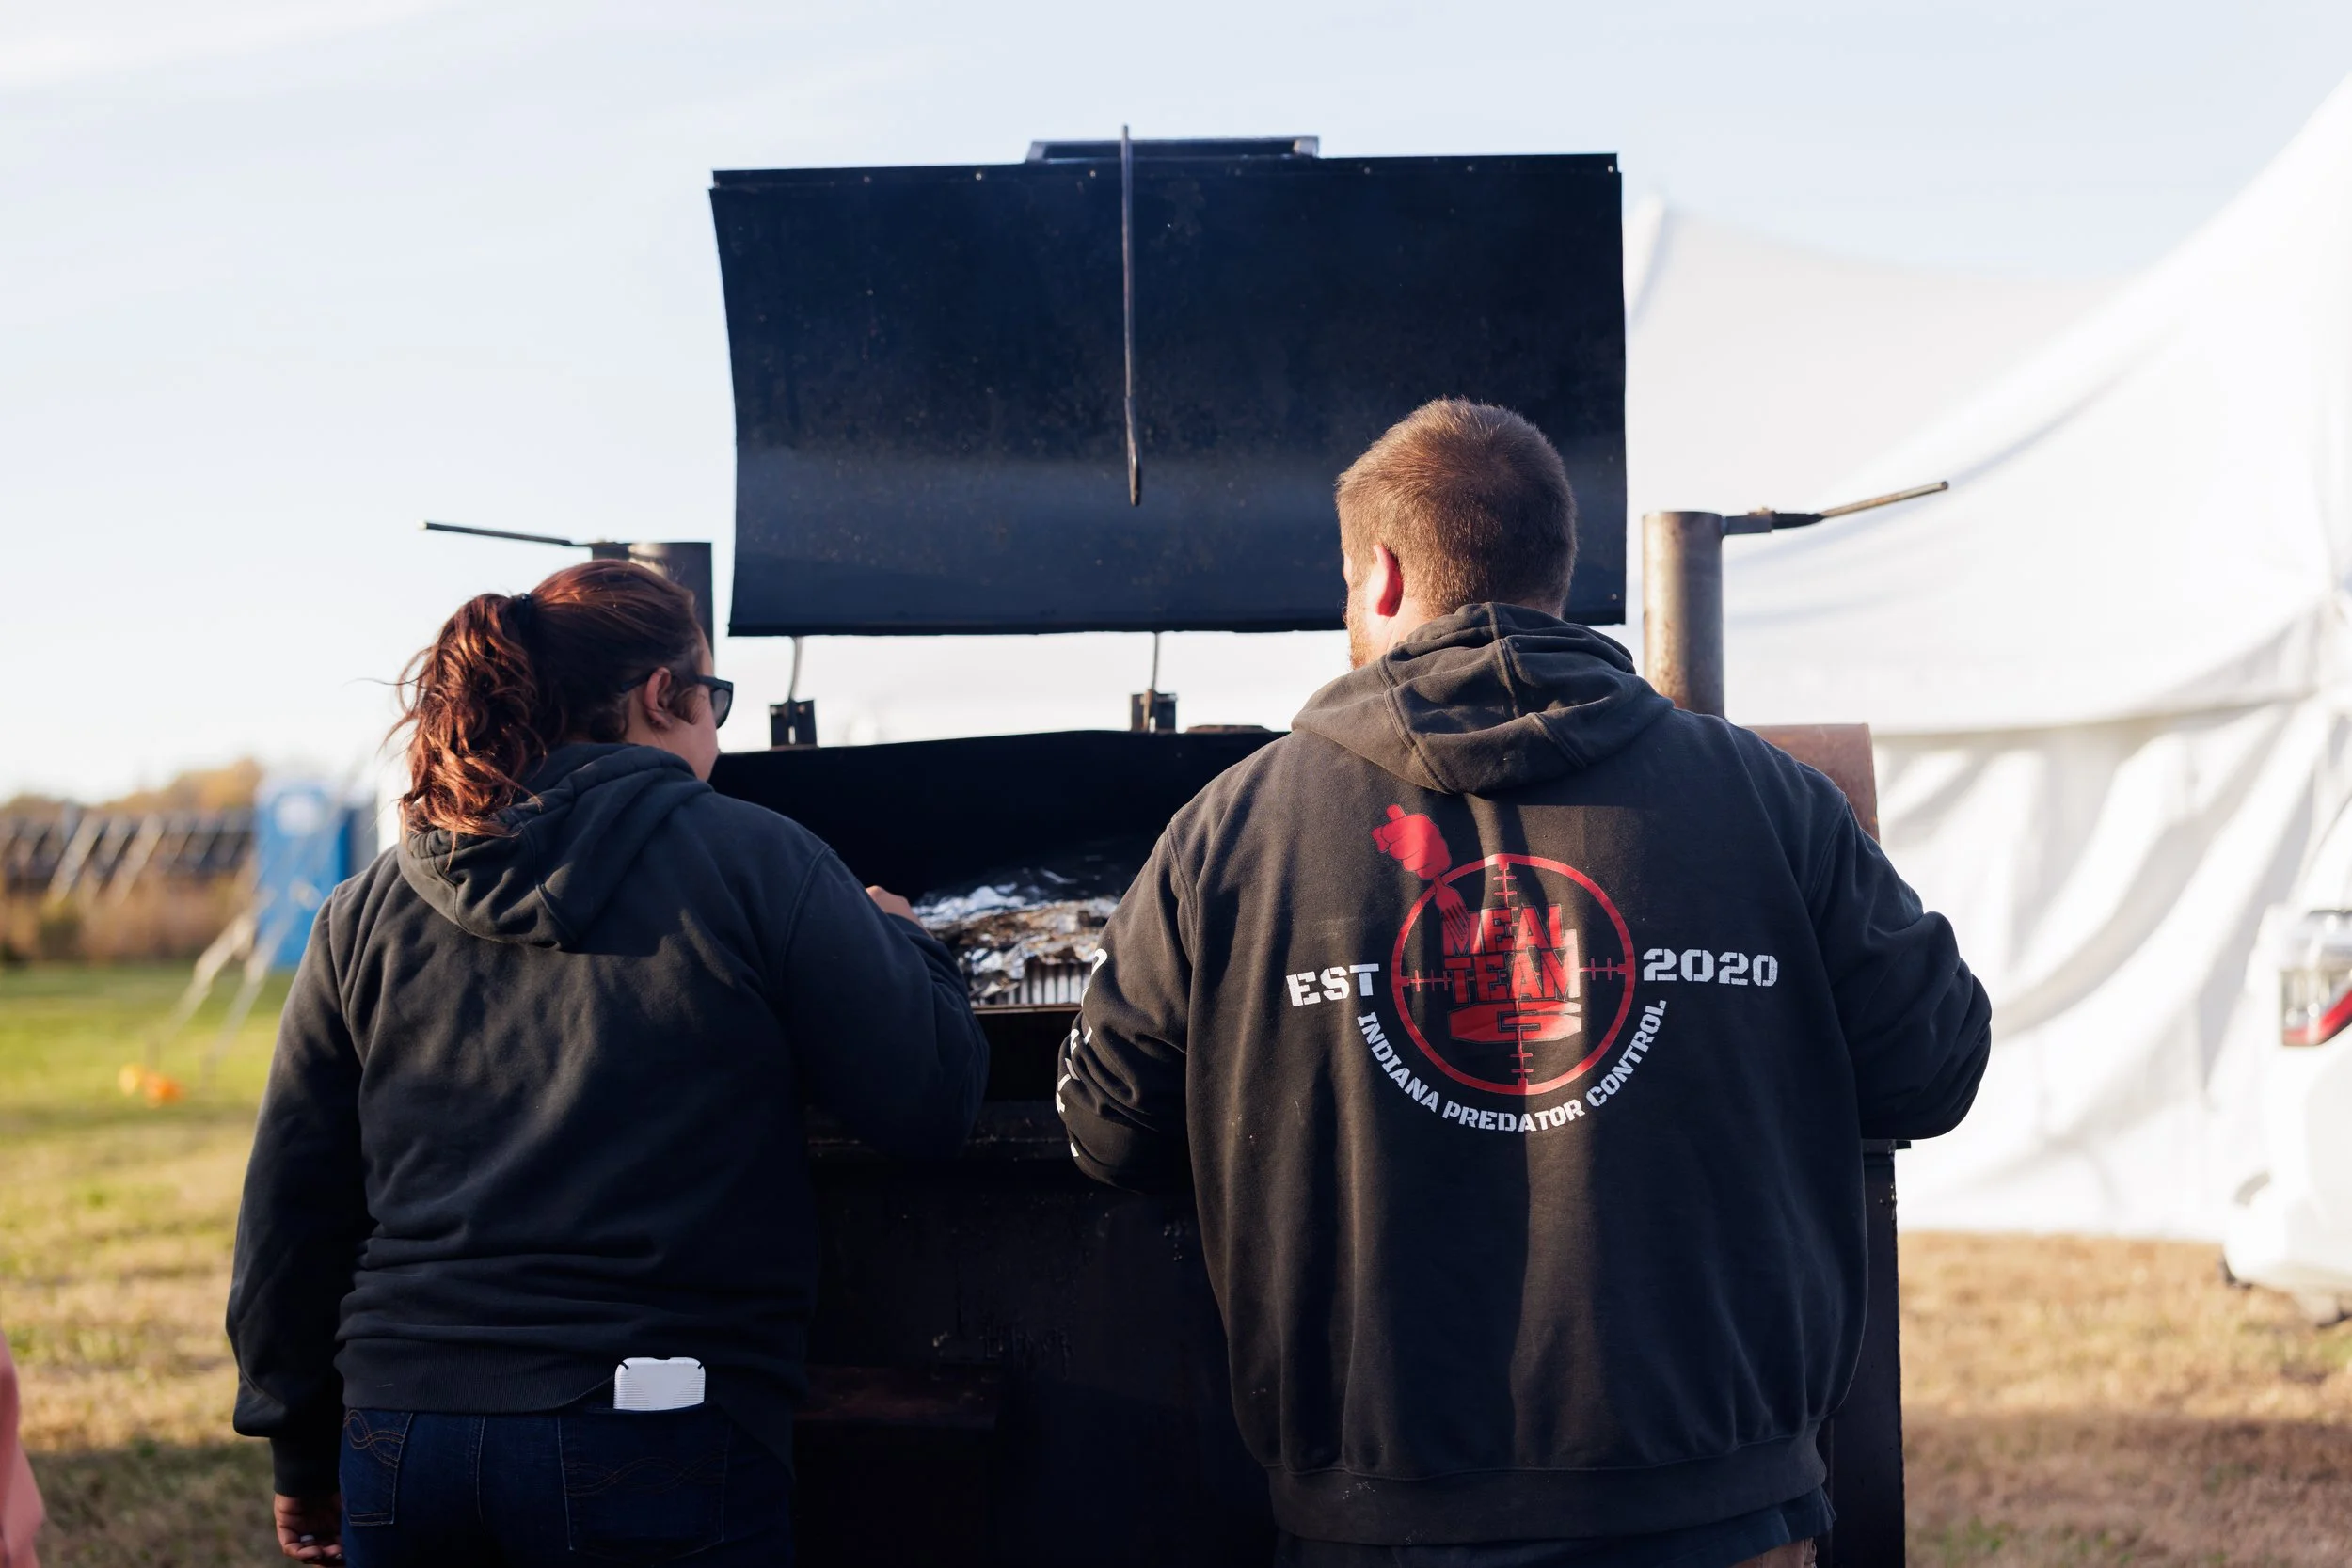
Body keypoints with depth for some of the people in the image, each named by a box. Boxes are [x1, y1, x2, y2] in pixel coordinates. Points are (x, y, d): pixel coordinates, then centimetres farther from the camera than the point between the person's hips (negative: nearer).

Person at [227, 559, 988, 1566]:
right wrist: (898, 942, 18)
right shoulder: (755, 863, -3)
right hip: (654, 1442, -4)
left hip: (401, 1437, 4)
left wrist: (303, 1457, 21)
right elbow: (929, 1104, -2)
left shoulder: (367, 912, 10)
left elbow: (290, 1211, 12)